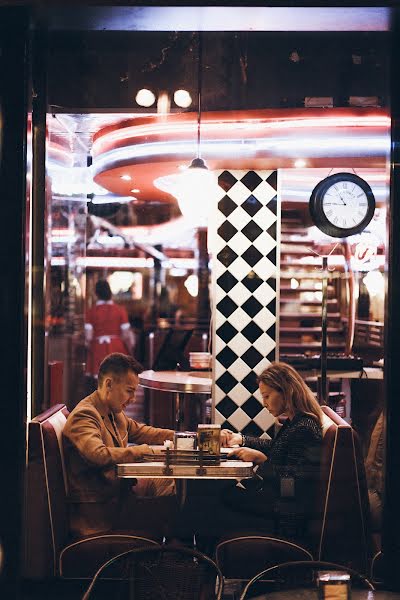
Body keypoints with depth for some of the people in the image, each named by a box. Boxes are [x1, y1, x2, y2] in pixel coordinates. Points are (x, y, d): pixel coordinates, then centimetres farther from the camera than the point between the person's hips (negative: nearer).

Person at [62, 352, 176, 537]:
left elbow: (140, 431, 24)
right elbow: (98, 455, -34)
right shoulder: (83, 415, -19)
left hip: (118, 490, 10)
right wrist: (138, 451, -24)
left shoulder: (114, 413, 10)